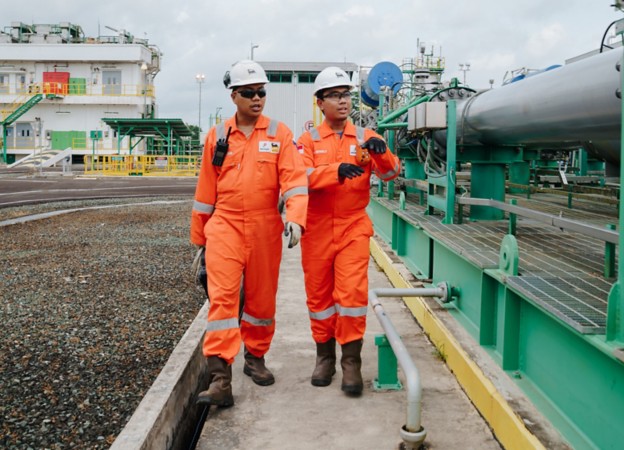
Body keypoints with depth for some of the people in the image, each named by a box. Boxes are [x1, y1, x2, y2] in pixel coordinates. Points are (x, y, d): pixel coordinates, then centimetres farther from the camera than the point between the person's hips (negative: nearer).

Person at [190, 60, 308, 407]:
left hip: (265, 229, 0)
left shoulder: (280, 134, 2)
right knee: (222, 297, -10)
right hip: (224, 226, 0)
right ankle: (221, 377, -8)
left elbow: (295, 180, -8)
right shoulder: (218, 136, 6)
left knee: (262, 297, 11)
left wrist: (295, 219, -25)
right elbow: (206, 190, 11)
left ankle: (255, 358, 32)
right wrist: (199, 236, 13)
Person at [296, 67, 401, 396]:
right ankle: (325, 356, 27)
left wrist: (381, 153, -28)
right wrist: (337, 170, -32)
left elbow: (390, 173, -7)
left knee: (353, 292, -9)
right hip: (317, 229, 1)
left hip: (354, 228, 0)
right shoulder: (308, 140, 2)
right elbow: (303, 177, -15)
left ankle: (351, 361, 4)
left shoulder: (366, 137, 5)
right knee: (319, 295, 9)